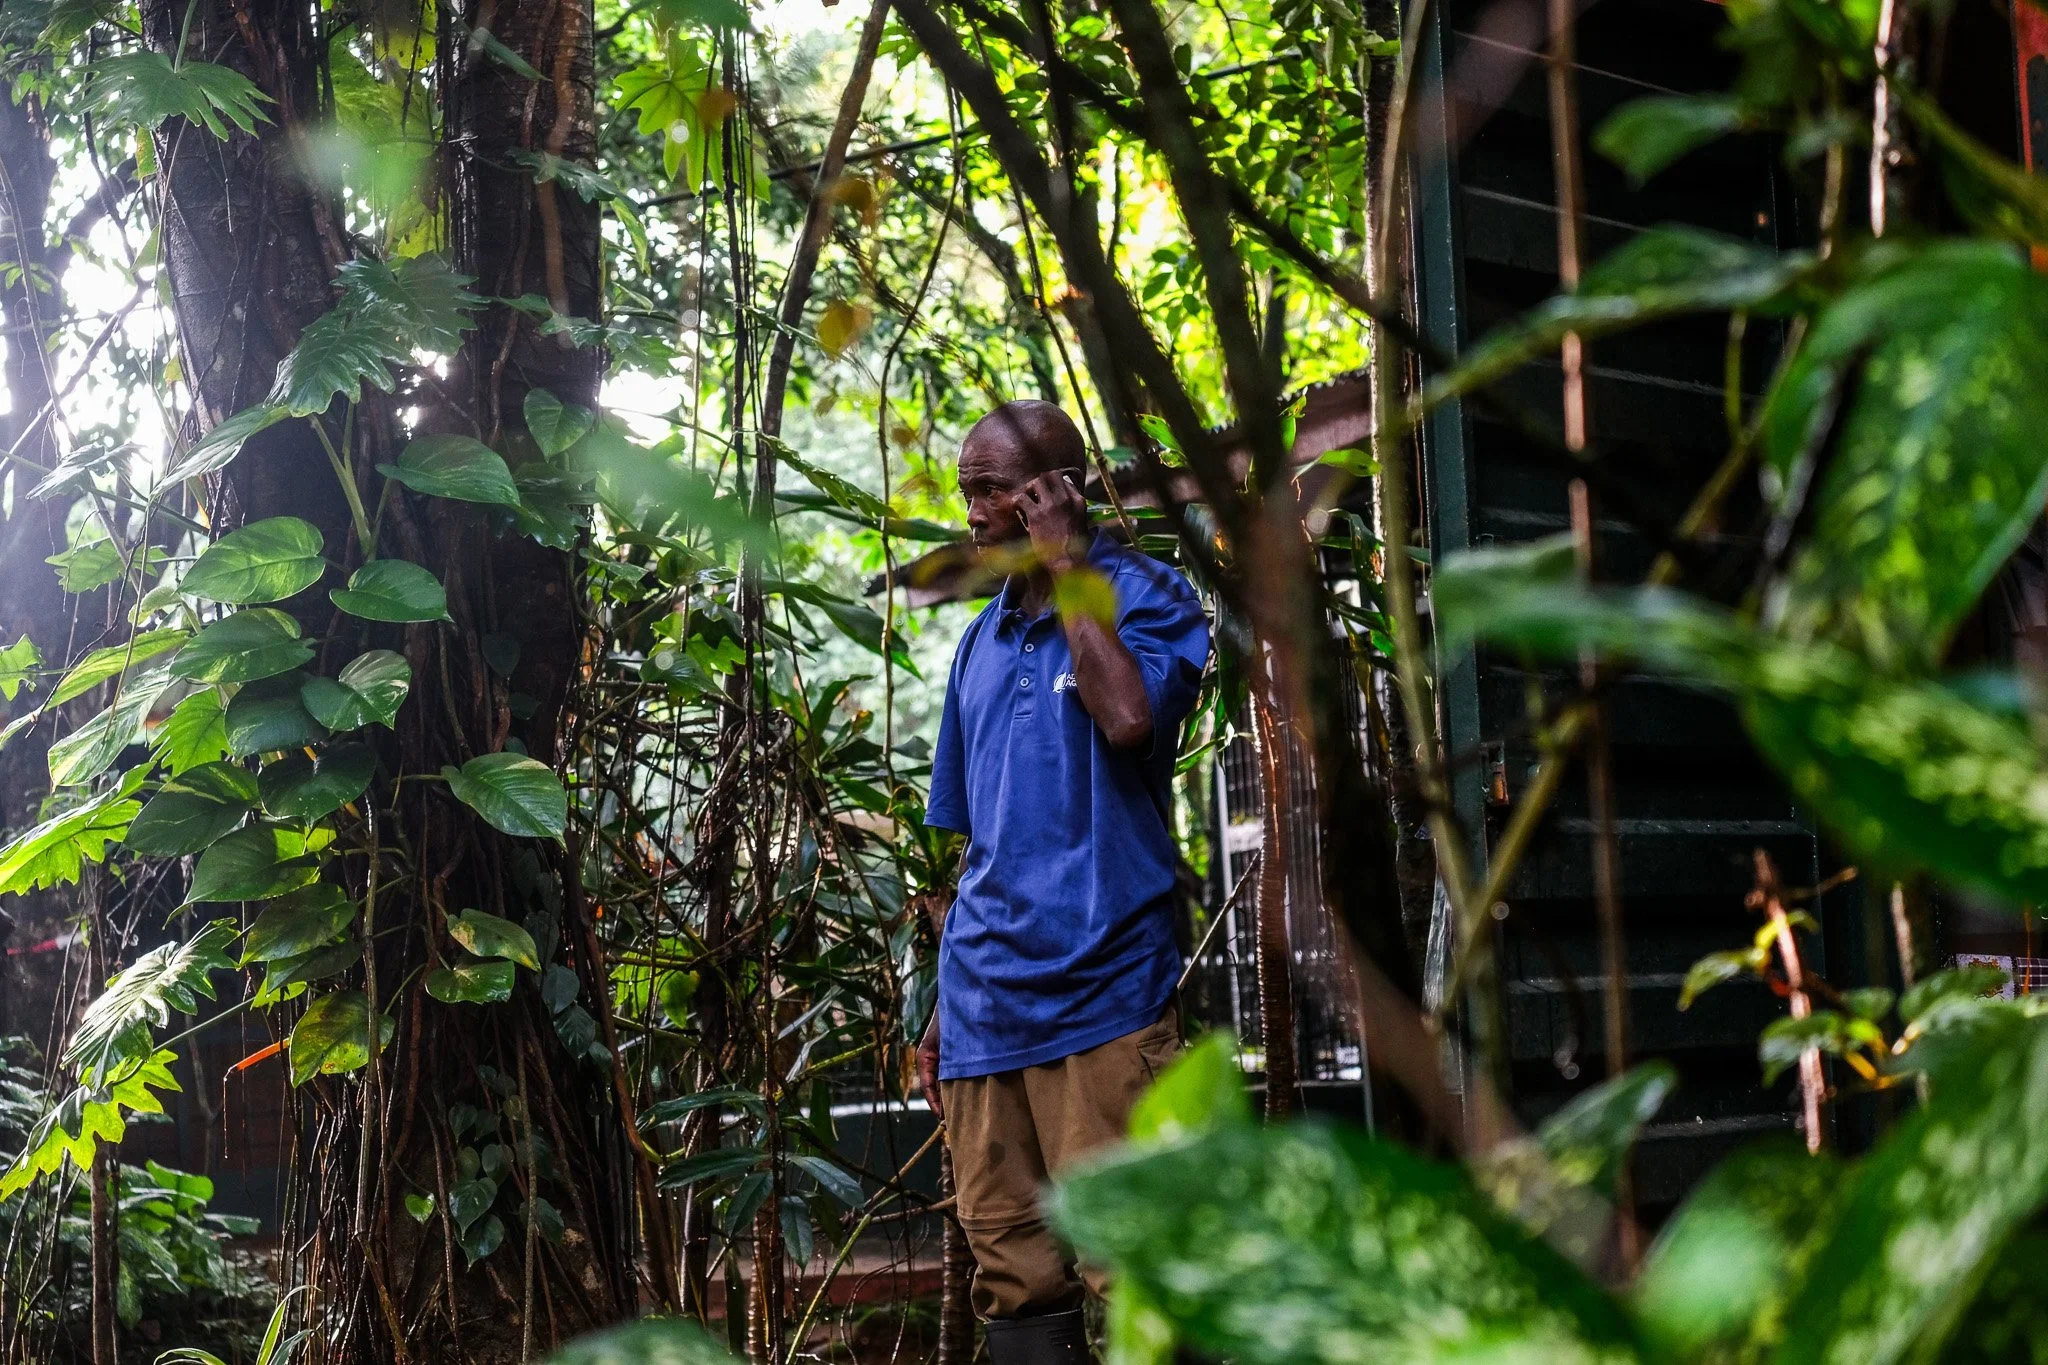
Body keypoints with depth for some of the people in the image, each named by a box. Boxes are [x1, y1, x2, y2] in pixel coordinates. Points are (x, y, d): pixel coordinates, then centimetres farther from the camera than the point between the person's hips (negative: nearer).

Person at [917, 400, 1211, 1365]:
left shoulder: (1142, 595, 1)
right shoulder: (982, 639, 19)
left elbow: (1130, 716, -23)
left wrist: (1066, 564, -12)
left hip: (1098, 989, -6)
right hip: (983, 1003, 7)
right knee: (1011, 1276, 8)